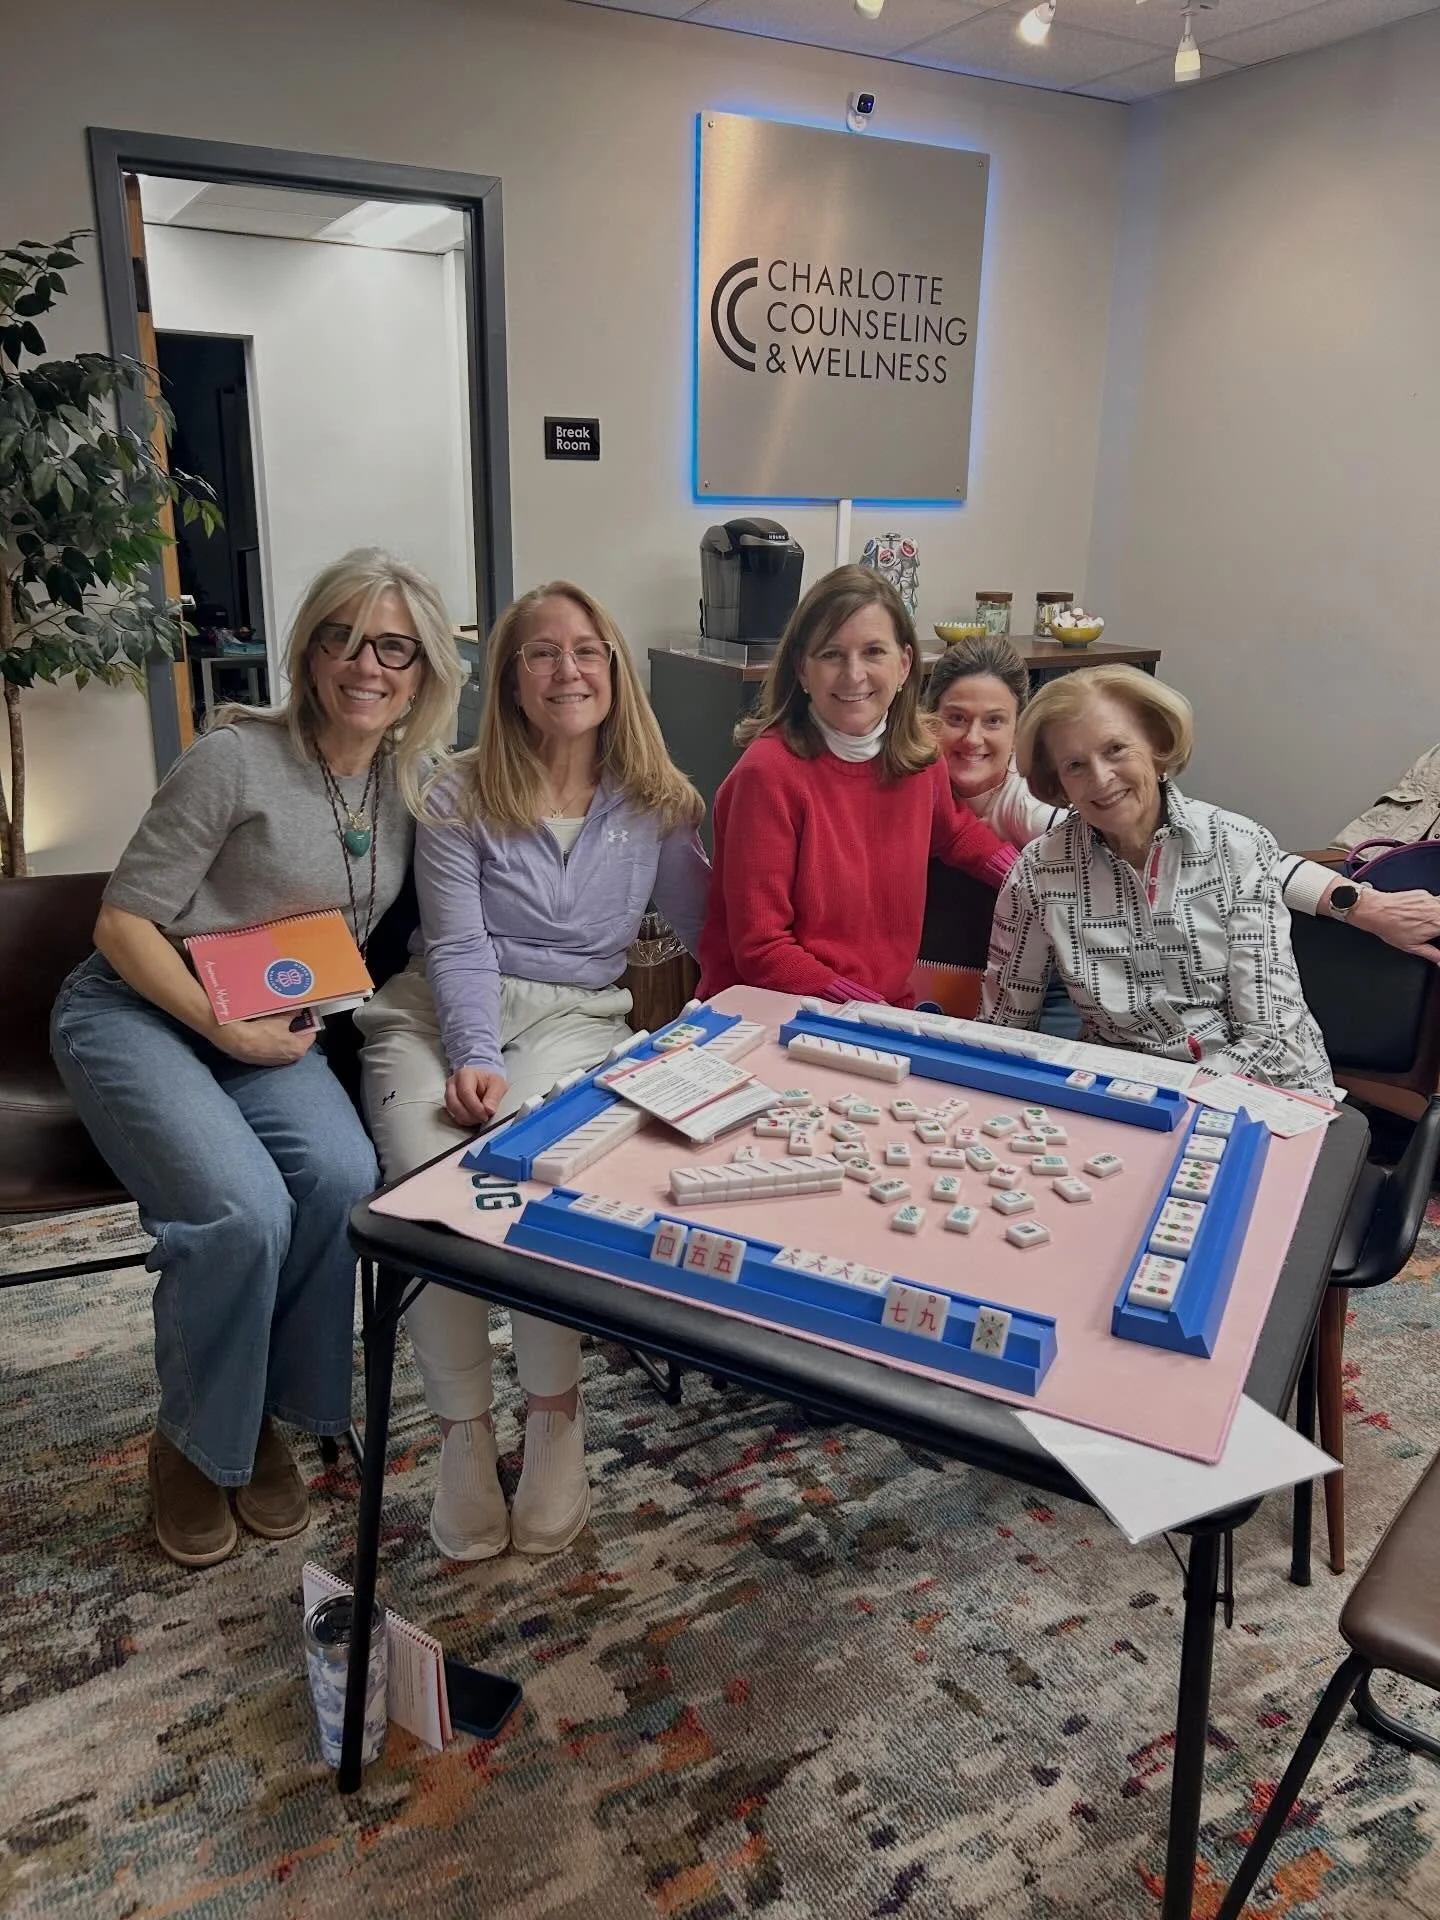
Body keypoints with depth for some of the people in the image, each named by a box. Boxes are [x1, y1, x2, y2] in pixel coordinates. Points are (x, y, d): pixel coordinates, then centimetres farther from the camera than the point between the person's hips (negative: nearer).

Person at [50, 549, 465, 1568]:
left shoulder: (414, 782, 1)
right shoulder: (236, 759, -16)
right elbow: (124, 922, -12)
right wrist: (226, 1029, -19)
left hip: (277, 1029, 5)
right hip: (136, 1013, -4)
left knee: (342, 1175, -26)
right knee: (243, 1212, -28)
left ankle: (265, 1416, -2)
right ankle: (192, 1447, 1)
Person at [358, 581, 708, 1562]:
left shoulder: (655, 802, 9)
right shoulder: (461, 796, 3)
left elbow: (709, 928, 7)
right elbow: (459, 948, -6)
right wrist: (475, 1059, -20)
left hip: (575, 1018, 0)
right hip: (438, 1013, 0)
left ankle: (557, 1410, -9)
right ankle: (465, 1426, -5)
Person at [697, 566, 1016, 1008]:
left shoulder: (918, 755, 1)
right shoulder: (769, 772, -16)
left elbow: (953, 831, 25)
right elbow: (761, 953, -15)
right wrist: (868, 1010, -21)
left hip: (890, 1014, 6)